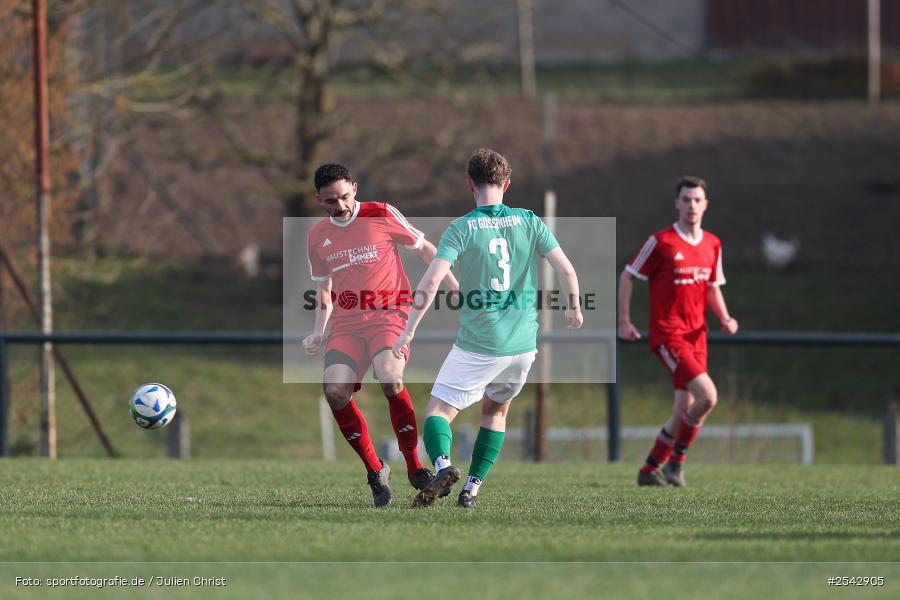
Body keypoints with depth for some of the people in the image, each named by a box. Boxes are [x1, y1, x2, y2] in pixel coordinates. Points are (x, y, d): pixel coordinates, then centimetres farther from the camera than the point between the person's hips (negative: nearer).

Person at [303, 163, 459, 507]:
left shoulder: (381, 216, -2)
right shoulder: (317, 238, 11)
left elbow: (424, 249, 7)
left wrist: (456, 289, 4)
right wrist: (318, 331, 10)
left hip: (390, 314, -4)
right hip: (347, 324, 4)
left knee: (390, 379, -30)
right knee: (335, 391, -19)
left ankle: (415, 468, -14)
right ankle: (375, 472, -1)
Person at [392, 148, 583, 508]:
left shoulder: (462, 229, -8)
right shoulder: (529, 222, 1)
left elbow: (430, 282, -17)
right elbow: (567, 270, 0)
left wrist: (409, 332, -11)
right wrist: (574, 309, 18)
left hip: (477, 345, -4)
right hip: (523, 343, 4)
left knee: (438, 411, 2)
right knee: (495, 411, 25)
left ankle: (442, 464, -27)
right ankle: (472, 489, 17)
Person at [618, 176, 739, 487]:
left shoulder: (712, 245, 10)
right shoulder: (661, 241, -8)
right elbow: (627, 276, 0)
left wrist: (725, 318, 3)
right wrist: (624, 321, -4)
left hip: (696, 335, 7)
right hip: (668, 335, -7)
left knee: (685, 410, 6)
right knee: (707, 395, -20)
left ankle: (649, 470, 22)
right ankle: (676, 460, -3)